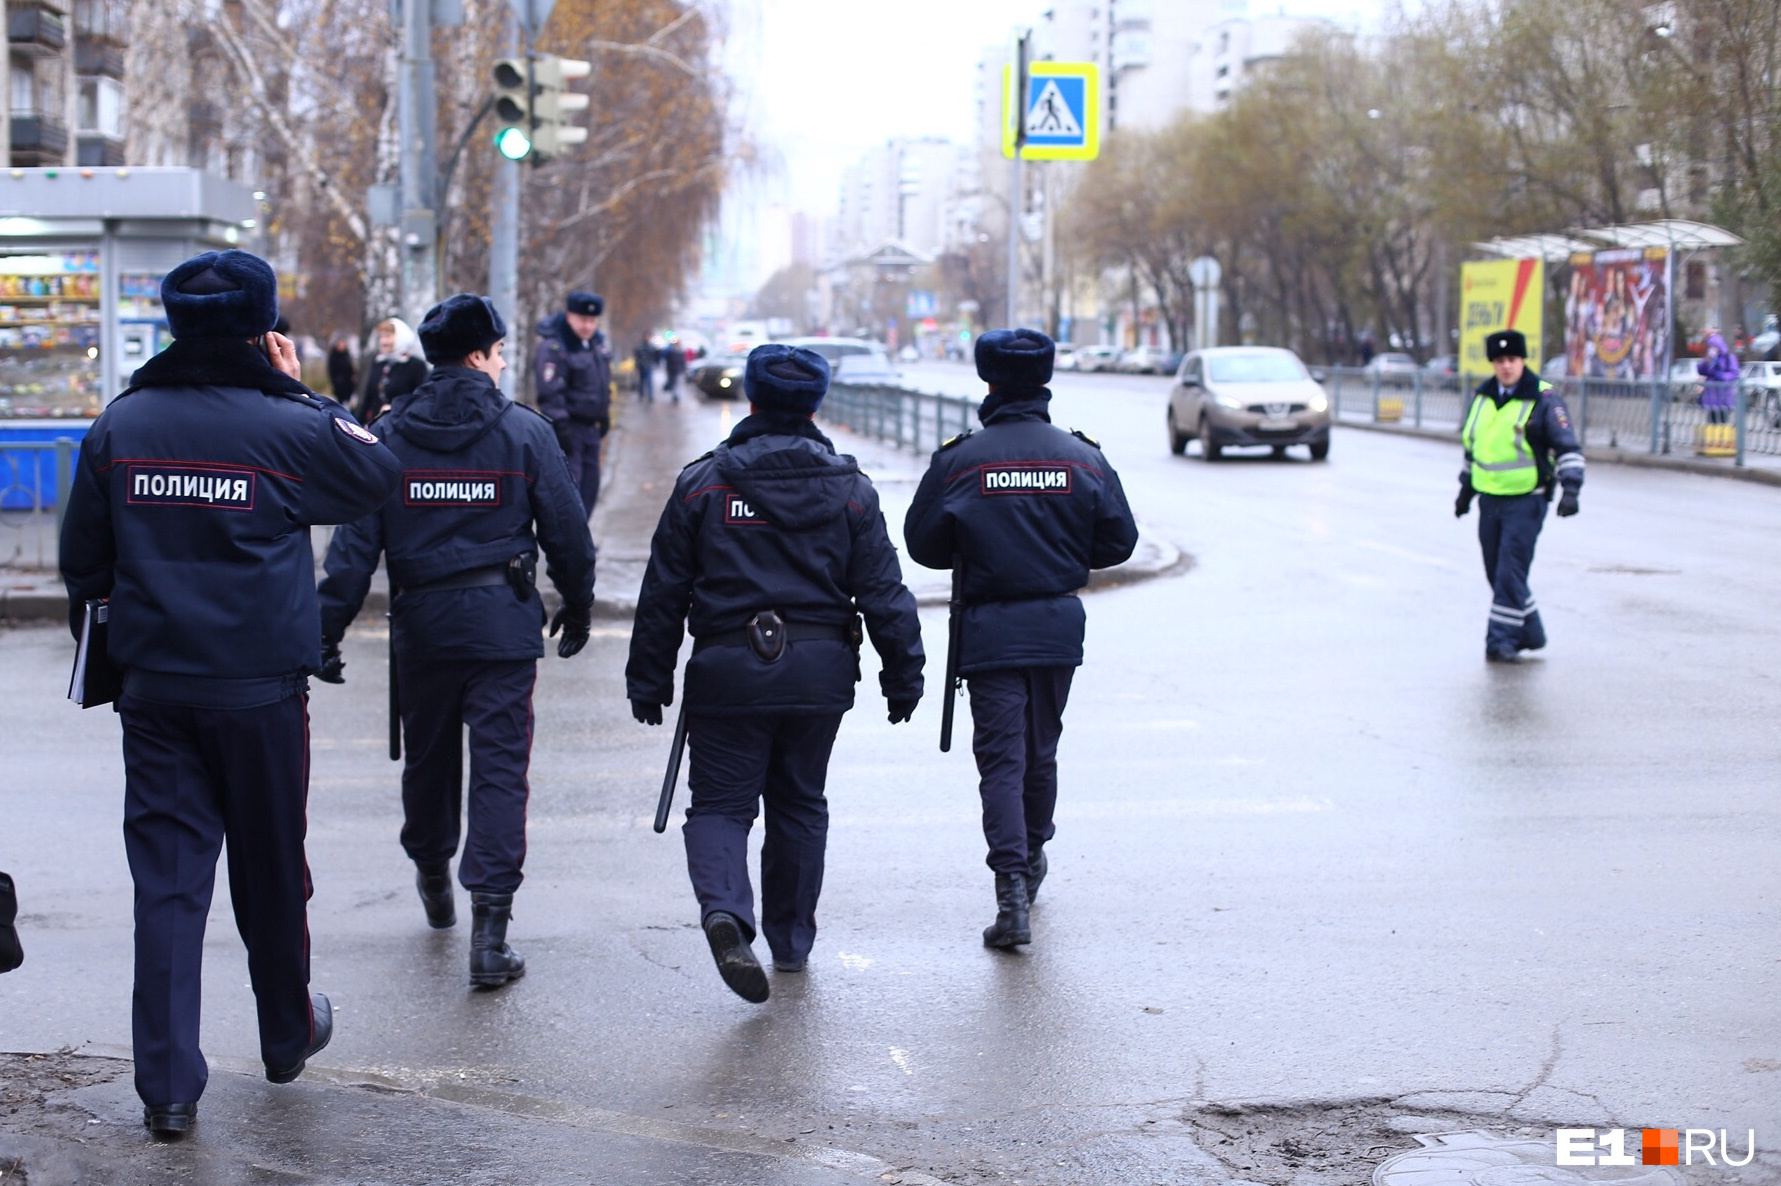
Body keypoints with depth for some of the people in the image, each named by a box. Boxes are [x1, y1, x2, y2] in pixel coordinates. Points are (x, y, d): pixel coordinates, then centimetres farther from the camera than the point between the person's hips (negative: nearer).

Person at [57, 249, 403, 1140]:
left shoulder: (120, 425, 0)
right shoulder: (286, 425, -11)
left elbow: (83, 560, 7)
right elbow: (378, 473, 6)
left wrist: (96, 633, 24)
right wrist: (298, 390, 8)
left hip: (153, 687, 2)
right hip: (260, 688, -2)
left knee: (166, 877, 4)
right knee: (270, 871, 15)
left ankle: (167, 1084, 1)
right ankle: (287, 1035, 34)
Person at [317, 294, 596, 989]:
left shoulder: (388, 436, 0)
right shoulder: (524, 431, -4)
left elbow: (355, 540, -3)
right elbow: (566, 532, 0)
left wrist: (328, 629, -2)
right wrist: (578, 611, 14)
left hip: (420, 622, 3)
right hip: (503, 623, -3)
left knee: (428, 755, 21)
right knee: (499, 767, -3)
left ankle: (432, 873, 45)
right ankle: (490, 930, -10)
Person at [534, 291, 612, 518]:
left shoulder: (596, 344, 12)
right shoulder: (552, 348, -17)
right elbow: (550, 394, -22)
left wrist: (605, 416, 22)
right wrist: (561, 428, -25)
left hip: (590, 428, 9)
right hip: (568, 428, -9)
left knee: (589, 488, 11)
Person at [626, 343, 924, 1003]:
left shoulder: (702, 484, 0)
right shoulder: (849, 489, 3)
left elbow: (664, 590, 2)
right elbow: (884, 592, 3)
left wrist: (648, 678, 9)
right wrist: (903, 674, 11)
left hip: (728, 670, -2)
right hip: (820, 672, 2)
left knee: (721, 803, 4)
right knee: (800, 804, 16)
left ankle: (725, 909, -23)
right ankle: (791, 941, 25)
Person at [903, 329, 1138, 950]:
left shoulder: (958, 459, -7)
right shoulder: (1083, 457, 0)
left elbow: (922, 543, -2)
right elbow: (1119, 540, 4)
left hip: (990, 630, -3)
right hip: (1059, 625, 3)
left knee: (1001, 759, -2)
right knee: (1041, 752, 20)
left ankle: (1012, 895, -14)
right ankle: (1032, 859, 39)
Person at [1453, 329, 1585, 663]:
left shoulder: (1543, 399, -8)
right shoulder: (1481, 397, 10)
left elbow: (1568, 447, -9)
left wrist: (1570, 489, -20)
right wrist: (1466, 489, 25)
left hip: (1526, 501, -6)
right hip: (1489, 498, 6)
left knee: (1510, 572, -11)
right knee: (1496, 572, 10)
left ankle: (1502, 640, -6)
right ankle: (1530, 632, 24)